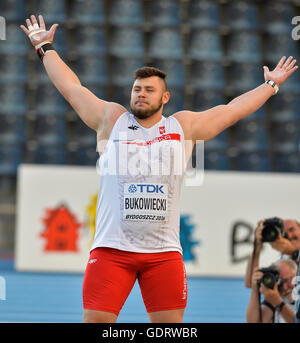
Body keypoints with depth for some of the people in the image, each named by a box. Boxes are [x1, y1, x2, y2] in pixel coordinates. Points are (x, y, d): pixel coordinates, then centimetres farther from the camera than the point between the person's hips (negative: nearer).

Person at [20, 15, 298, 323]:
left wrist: (271, 85, 26)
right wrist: (45, 48, 23)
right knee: (95, 321, -7)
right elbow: (71, 87, 16)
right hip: (111, 248, -1)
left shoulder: (184, 126, 11)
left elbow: (234, 109, 20)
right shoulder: (111, 119, 9)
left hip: (164, 251, 1)